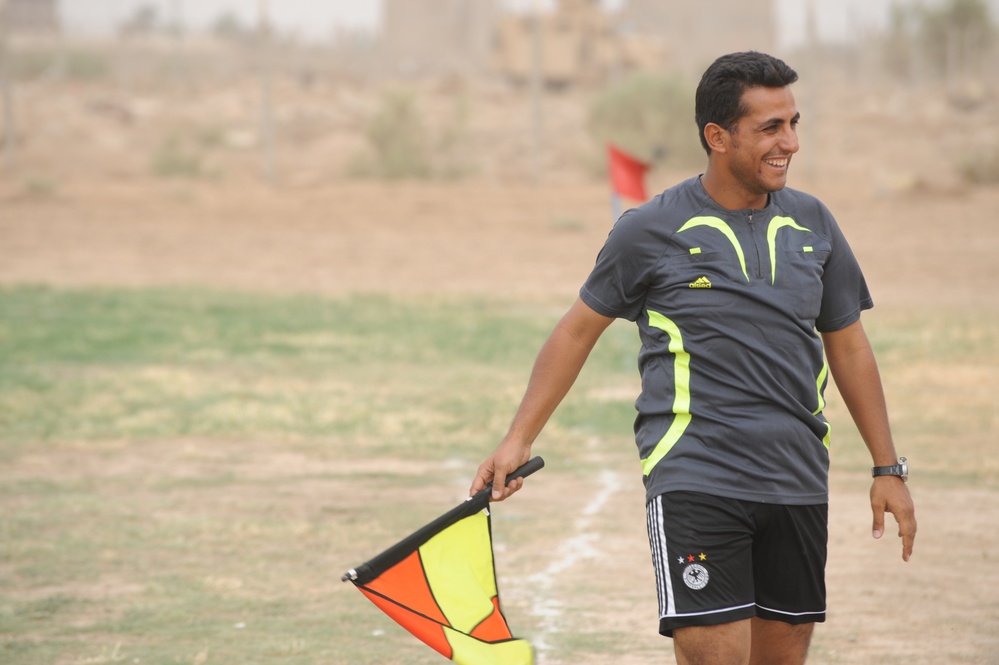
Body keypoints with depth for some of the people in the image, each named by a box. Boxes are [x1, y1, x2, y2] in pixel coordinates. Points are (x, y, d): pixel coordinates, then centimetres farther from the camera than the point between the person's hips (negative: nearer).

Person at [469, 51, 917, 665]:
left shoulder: (812, 223, 9)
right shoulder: (651, 229, -3)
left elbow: (848, 345, 17)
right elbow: (580, 329, 7)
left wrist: (889, 469, 15)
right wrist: (518, 440, 4)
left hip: (799, 480, 5)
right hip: (694, 481, -5)